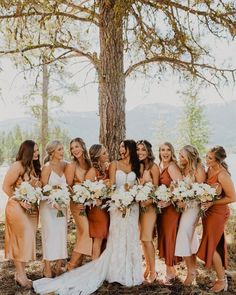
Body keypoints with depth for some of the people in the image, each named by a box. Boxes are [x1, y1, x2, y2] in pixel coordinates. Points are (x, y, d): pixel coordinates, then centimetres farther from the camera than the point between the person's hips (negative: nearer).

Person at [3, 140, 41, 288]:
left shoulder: (35, 167, 7)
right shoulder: (18, 166, -13)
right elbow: (6, 187, -11)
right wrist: (20, 201, -15)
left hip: (32, 208, 7)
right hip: (18, 208, -7)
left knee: (28, 240, 9)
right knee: (22, 239, -4)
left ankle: (20, 273, 21)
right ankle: (21, 275, 8)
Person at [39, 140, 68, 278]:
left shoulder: (64, 165, 4)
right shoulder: (47, 167, -12)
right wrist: (53, 202, -25)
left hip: (62, 205, 6)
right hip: (49, 205, -5)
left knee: (62, 234, 6)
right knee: (50, 235, -4)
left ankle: (58, 267, 16)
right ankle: (48, 269, 7)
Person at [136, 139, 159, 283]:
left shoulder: (153, 167, -8)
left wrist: (147, 202, -19)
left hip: (149, 205, -6)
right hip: (139, 204, 6)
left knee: (147, 238, -8)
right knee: (143, 238, 10)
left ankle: (153, 271, 3)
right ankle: (148, 267, 21)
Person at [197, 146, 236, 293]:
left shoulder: (222, 175, -24)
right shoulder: (209, 169, 0)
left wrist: (212, 203, -21)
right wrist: (206, 203, -2)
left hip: (218, 213, -8)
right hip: (209, 211, 8)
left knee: (211, 246, 2)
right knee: (215, 244, 18)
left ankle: (222, 280, 21)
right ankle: (222, 276, 35)